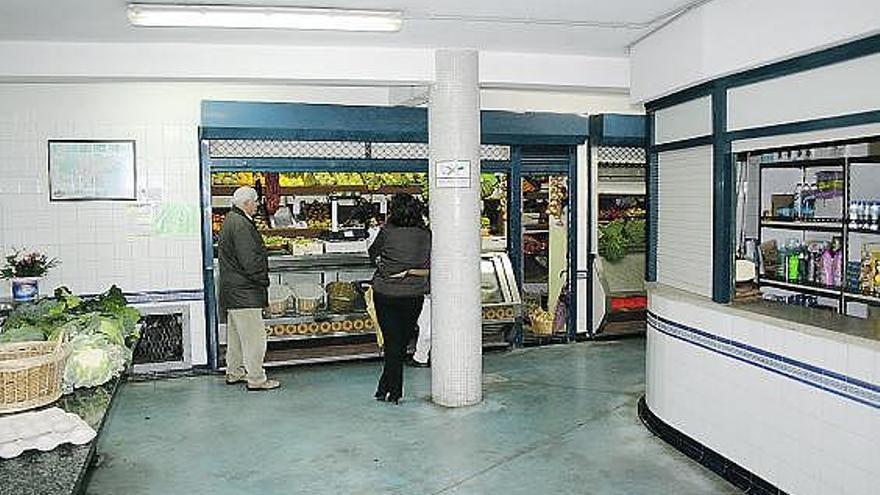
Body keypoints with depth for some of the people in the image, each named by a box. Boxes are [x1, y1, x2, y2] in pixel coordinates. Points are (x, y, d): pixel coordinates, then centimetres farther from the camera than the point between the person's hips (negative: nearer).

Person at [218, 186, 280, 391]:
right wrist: (263, 280, -10)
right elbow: (249, 260, -23)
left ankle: (234, 372, 30)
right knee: (254, 335, -6)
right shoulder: (241, 225, -18)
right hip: (244, 291, -11)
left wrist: (261, 280, 18)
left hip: (232, 290, 11)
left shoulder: (230, 221, 15)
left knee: (236, 333, 19)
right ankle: (256, 379, -1)